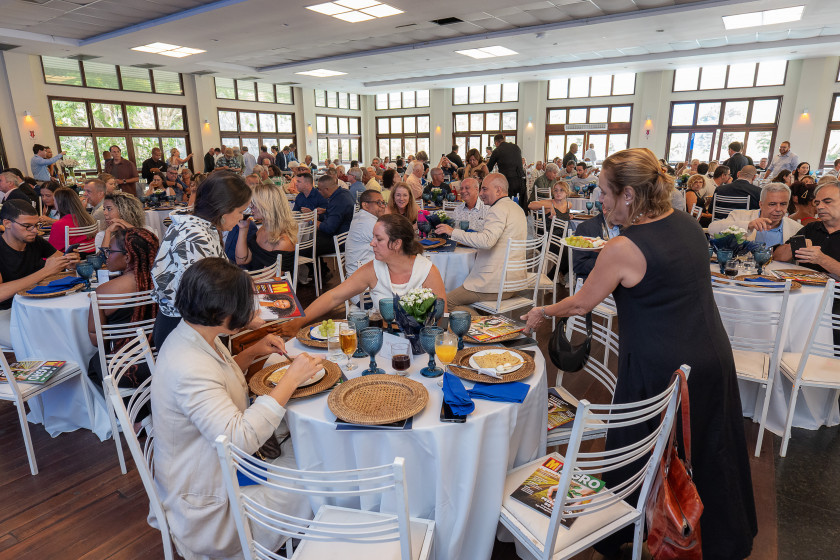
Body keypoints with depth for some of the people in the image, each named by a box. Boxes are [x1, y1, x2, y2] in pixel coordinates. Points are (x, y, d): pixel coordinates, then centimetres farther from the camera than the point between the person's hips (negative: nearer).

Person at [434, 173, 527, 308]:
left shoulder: (499, 209, -14)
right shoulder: (516, 208, 17)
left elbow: (486, 240, -29)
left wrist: (453, 232, -22)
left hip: (498, 284, -10)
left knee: (446, 302, -8)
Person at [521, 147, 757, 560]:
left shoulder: (622, 250, -21)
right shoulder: (688, 224, 1)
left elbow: (582, 303, -9)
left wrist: (542, 313, 8)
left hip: (659, 370, -7)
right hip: (714, 359, 7)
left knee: (640, 461, 13)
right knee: (710, 453, 24)